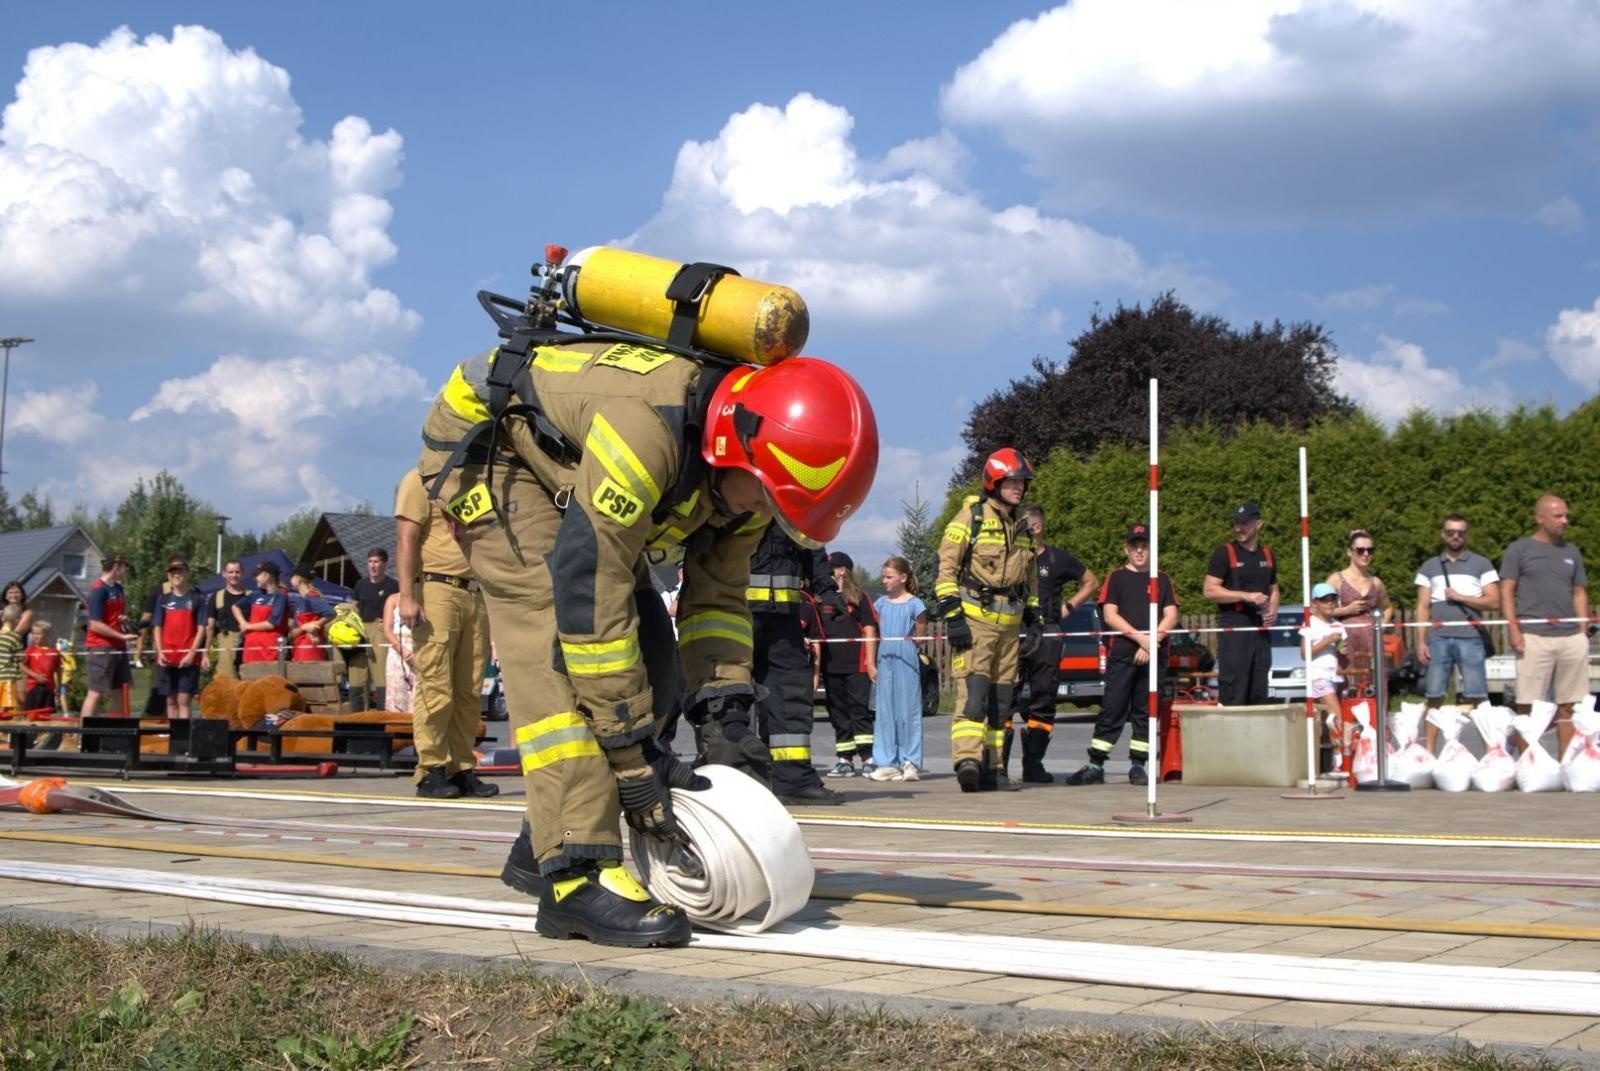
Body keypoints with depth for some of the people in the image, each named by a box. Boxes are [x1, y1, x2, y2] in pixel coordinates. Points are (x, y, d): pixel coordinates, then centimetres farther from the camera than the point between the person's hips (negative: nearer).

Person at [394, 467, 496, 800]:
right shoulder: (421, 480, 2)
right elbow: (405, 541, -7)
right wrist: (407, 596, -18)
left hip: (475, 594, 7)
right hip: (437, 589, -7)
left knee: (469, 691, 4)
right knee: (436, 689, -8)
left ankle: (461, 769, 8)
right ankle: (431, 771, -4)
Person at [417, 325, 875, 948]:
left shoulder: (741, 460, -13)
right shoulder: (647, 428, -39)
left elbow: (717, 594, -2)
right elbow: (591, 594, -37)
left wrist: (725, 714, -13)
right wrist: (633, 754, -32)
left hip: (559, 470, 9)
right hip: (488, 446, -8)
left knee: (646, 660, 0)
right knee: (559, 646, -24)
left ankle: (546, 844, 9)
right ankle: (577, 874, -25)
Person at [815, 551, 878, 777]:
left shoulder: (858, 597, 1)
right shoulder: (821, 599, 13)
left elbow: (869, 629, -1)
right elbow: (817, 632, 17)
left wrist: (870, 662, -7)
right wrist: (816, 661, 11)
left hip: (856, 665, -5)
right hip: (831, 666, 5)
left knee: (860, 710, -8)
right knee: (838, 714, 7)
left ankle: (869, 759, -9)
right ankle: (844, 761, 12)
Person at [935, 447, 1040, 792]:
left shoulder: (1022, 528, 19)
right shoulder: (971, 517, -4)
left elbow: (1030, 578, 28)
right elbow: (946, 567, -9)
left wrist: (1033, 618, 19)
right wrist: (951, 614, -16)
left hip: (1008, 625, 7)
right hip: (973, 619, -7)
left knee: (1001, 699, 7)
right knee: (973, 690, -19)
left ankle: (992, 768, 12)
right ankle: (967, 760, -27)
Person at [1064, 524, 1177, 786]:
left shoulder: (1162, 580, 15)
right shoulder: (1117, 577, 10)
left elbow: (1171, 617, 7)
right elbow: (1110, 615, 0)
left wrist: (1153, 641, -9)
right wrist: (1140, 637, -11)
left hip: (1155, 654, 2)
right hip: (1122, 653, -2)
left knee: (1146, 710, 2)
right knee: (1112, 708, -5)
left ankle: (1138, 765, 8)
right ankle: (1095, 766, -4)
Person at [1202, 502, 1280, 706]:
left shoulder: (1267, 554, 15)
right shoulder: (1225, 553, -2)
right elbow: (1209, 591, -9)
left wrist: (1273, 610, 6)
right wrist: (1246, 596, -16)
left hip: (1260, 627, 6)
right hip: (1233, 627, -6)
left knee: (1259, 692, 8)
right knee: (1233, 693, -10)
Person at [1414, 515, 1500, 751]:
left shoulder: (1481, 564, 10)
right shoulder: (1429, 567, 16)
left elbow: (1494, 602, 3)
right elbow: (1423, 608, 13)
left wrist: (1460, 597, -4)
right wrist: (1421, 641, 4)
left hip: (1470, 637, -2)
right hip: (1438, 638, 2)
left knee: (1476, 697, -6)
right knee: (1434, 697, 1)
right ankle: (1429, 751, 5)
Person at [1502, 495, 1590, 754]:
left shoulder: (1571, 553, 18)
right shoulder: (1519, 549, 5)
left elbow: (1580, 593, 19)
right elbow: (1506, 592, 1)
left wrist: (1583, 632, 9)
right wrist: (1514, 630, -8)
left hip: (1572, 638, 4)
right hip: (1534, 636, -4)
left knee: (1568, 705, 4)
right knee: (1528, 704, -5)